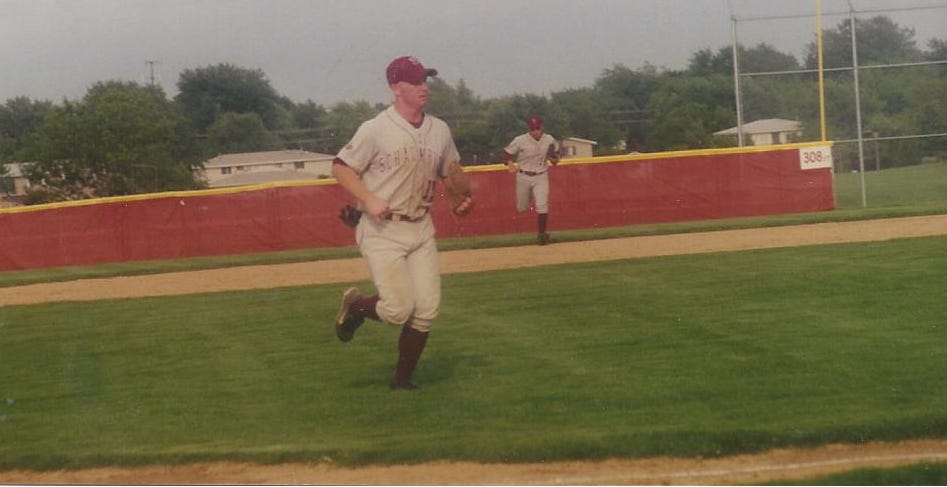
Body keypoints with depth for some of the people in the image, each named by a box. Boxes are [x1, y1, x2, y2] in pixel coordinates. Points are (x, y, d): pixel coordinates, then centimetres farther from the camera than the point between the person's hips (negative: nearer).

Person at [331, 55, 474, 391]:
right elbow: (340, 167, -6)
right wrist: (369, 199, -19)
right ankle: (355, 305, 20)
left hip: (421, 229, 5)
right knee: (398, 309, -13)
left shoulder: (440, 130, 7)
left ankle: (403, 380, 17)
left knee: (426, 310, -1)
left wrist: (463, 197, 1)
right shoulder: (376, 130, -10)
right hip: (382, 230, -5)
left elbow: (452, 171, 21)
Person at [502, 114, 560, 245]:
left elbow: (555, 151, 17)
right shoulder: (520, 140, -11)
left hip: (541, 177, 0)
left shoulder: (549, 140, -2)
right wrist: (511, 165, -20)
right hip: (524, 177, 0)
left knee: (542, 205, -15)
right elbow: (507, 153, -2)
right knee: (522, 208, 9)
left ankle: (541, 233, -5)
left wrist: (555, 159, -5)